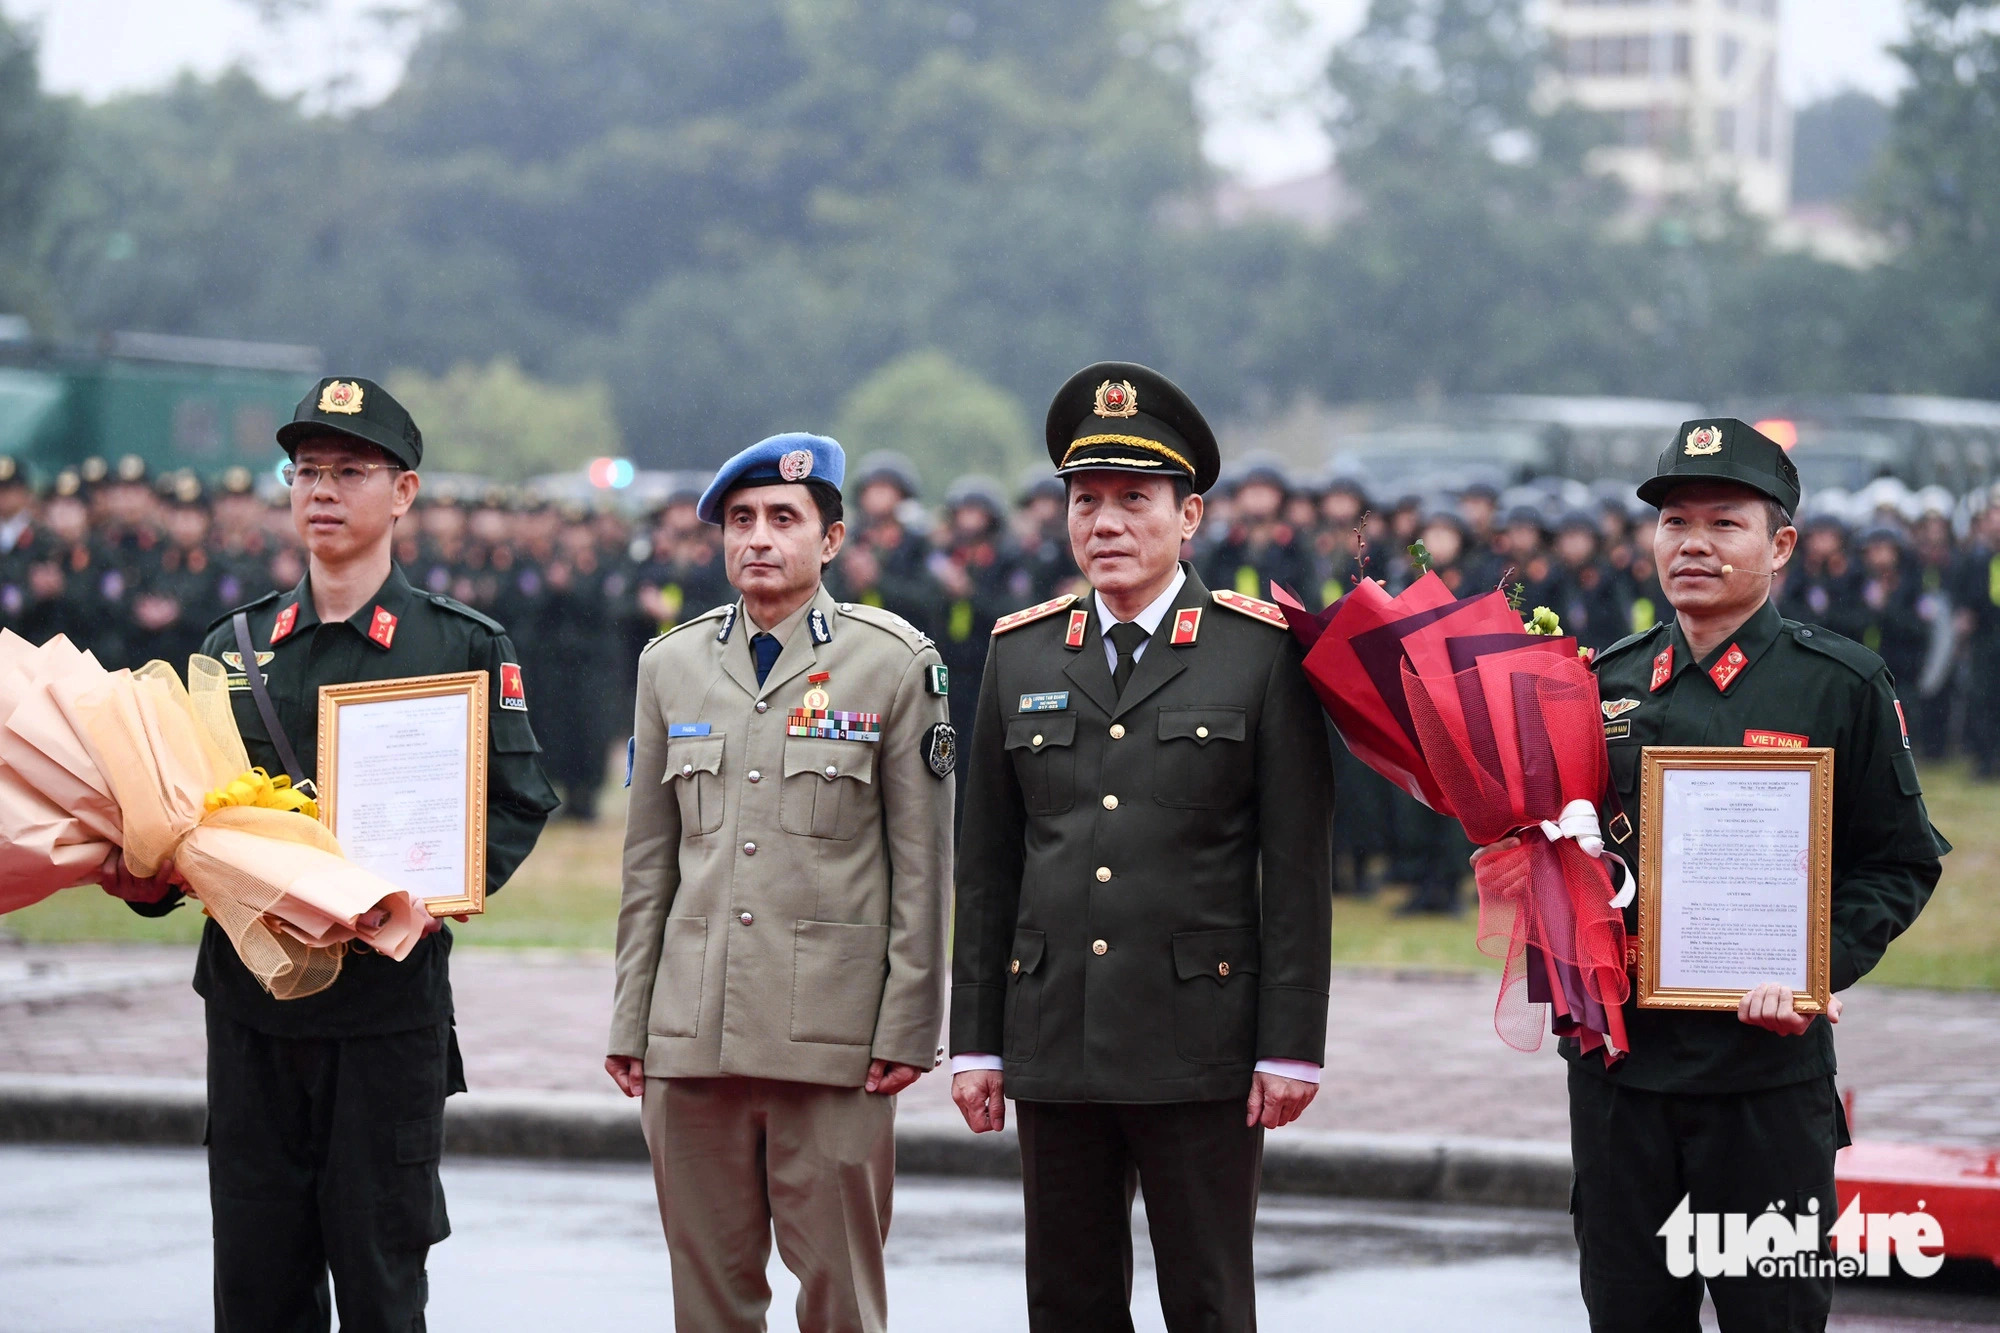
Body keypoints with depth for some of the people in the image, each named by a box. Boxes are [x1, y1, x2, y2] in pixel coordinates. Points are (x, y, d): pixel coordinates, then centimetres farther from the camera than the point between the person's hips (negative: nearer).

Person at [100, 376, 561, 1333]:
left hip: (389, 1009, -3)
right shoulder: (236, 646, 12)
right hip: (250, 999, 3)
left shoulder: (462, 647, 2)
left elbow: (517, 803, 0)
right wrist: (145, 878, -7)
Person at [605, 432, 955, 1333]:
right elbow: (649, 858, 15)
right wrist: (630, 1020, 10)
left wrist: (908, 1027, -5)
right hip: (691, 1037, 3)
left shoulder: (895, 663, 1)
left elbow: (922, 864, 0)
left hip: (834, 1040, -3)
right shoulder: (672, 663, 12)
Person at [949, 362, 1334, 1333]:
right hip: (1055, 1045, 4)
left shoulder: (1262, 653, -1)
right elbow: (987, 868, 12)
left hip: (1201, 1047, -4)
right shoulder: (1022, 655, 10)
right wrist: (974, 1040, 7)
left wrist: (1291, 1045, -8)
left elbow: (1297, 870, -3)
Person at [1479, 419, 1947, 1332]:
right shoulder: (1607, 683, 8)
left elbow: (1901, 862, -1)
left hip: (1770, 1065, -3)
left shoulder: (1843, 686, -2)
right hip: (1616, 1059, 3)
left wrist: (1815, 965, -15)